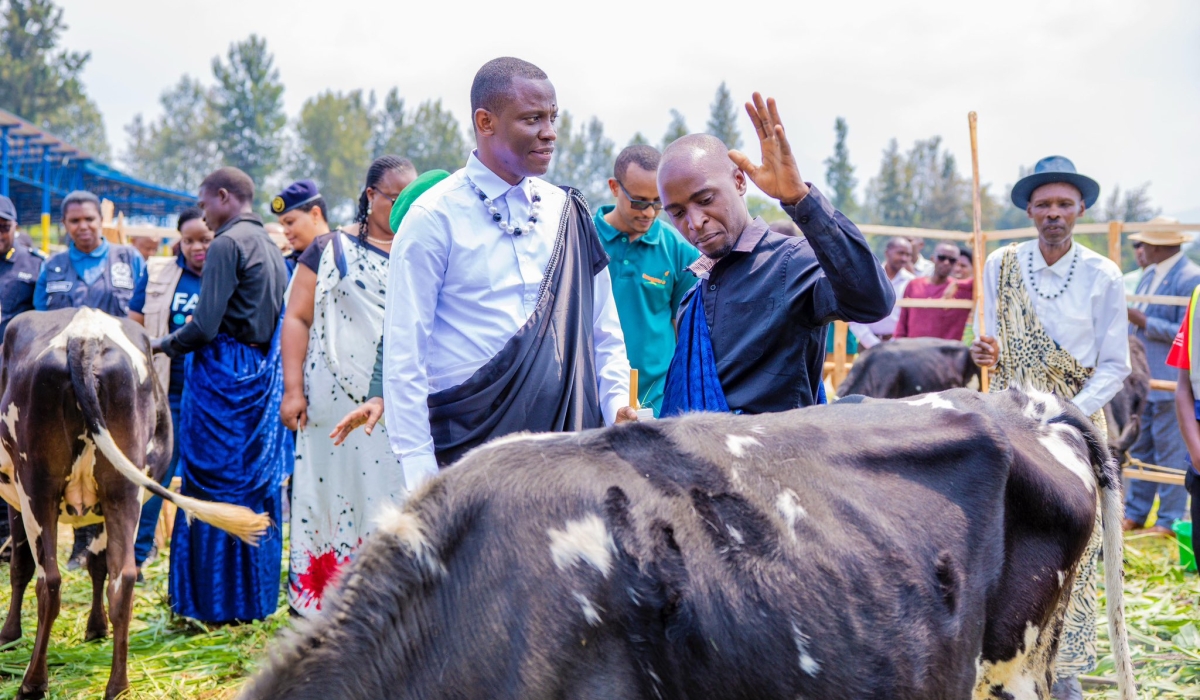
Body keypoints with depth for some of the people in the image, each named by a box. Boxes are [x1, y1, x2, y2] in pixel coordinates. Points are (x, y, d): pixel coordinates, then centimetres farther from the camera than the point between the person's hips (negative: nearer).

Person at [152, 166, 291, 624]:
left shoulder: (227, 244, -12)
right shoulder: (271, 248, 14)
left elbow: (204, 328, -19)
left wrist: (164, 344, -1)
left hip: (222, 378, -8)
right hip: (264, 376, 8)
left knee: (212, 488, -1)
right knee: (258, 489, 10)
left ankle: (215, 603, 4)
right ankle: (255, 599, 16)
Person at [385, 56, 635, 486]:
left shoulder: (569, 213, 11)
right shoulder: (435, 218, -4)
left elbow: (603, 331, 16)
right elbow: (403, 354, -7)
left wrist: (618, 405, 0)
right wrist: (419, 468, -12)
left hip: (572, 437, 4)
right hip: (471, 444, -4)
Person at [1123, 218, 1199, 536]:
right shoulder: (1149, 274, 13)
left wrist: (1142, 320, -20)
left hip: (1169, 382, -9)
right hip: (1142, 379, 9)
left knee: (1171, 451, -1)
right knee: (1139, 447, 14)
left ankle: (1170, 520, 7)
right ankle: (1134, 513, 23)